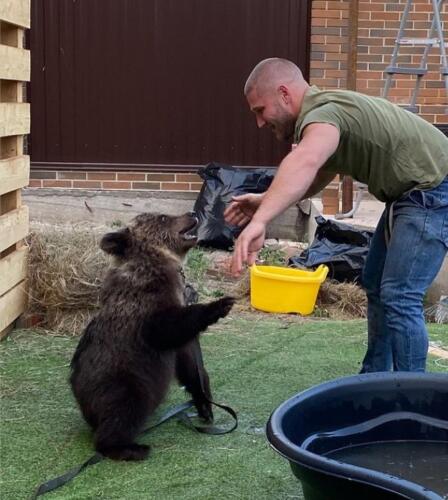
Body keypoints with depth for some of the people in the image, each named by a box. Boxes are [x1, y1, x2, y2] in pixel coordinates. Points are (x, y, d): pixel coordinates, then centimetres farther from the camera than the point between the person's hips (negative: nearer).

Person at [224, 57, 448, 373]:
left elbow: (305, 163, -49)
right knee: (376, 285, 16)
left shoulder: (323, 112, -25)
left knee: (399, 297, -14)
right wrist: (265, 201, 6)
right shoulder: (324, 110, 7)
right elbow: (319, 175, 21)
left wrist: (260, 220, -59)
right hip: (408, 193, 11)